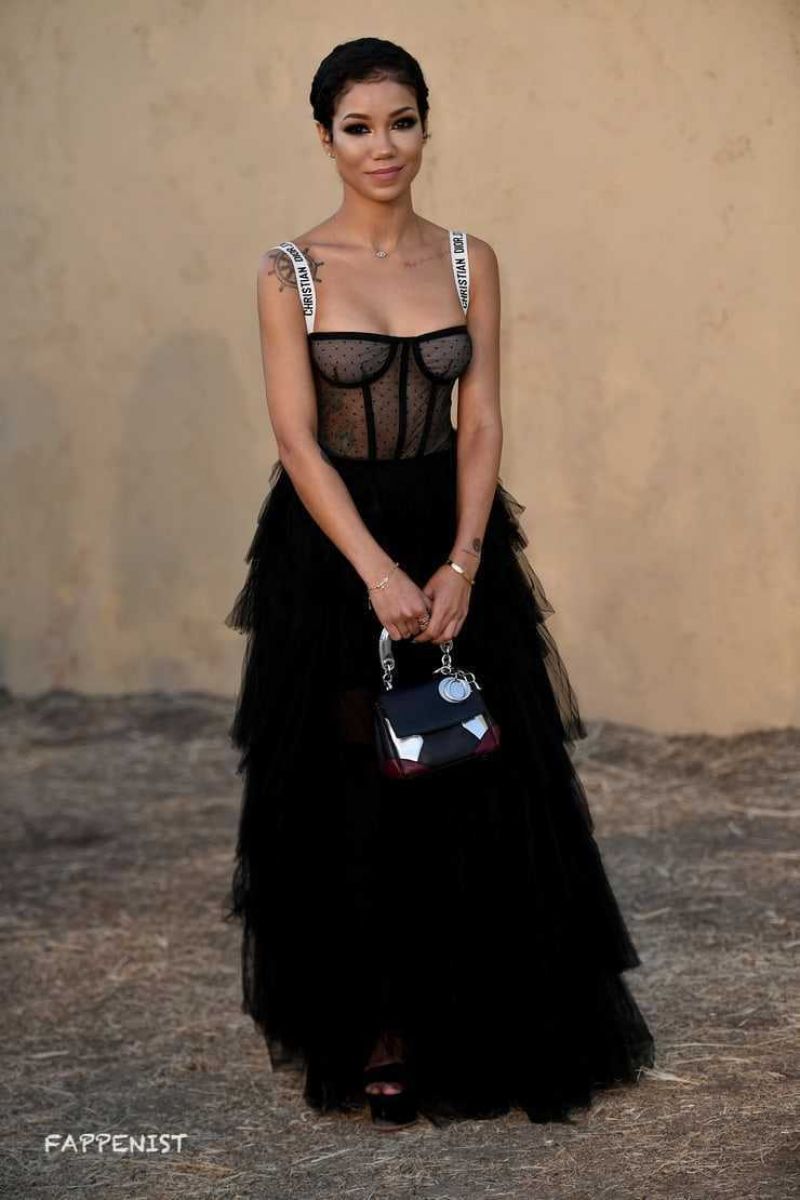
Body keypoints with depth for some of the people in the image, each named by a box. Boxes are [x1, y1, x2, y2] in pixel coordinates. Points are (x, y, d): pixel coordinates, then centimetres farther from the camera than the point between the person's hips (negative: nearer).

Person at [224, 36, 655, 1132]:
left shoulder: (470, 261, 3)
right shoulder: (292, 272, -5)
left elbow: (481, 424, -1)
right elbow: (297, 437, -10)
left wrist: (460, 566, -13)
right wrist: (377, 574, -20)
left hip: (452, 538, 2)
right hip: (331, 548, -2)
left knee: (477, 788, 2)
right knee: (351, 797, 1)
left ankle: (474, 1032, 16)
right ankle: (372, 1035, 14)